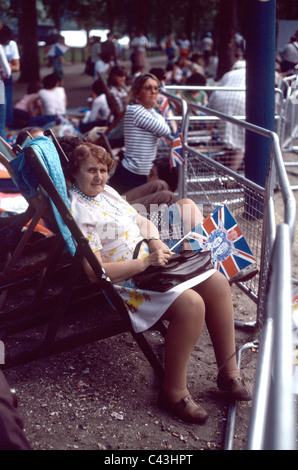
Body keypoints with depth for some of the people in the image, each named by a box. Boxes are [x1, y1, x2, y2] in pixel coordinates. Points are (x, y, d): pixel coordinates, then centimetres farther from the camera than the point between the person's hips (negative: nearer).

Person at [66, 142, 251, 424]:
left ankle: (228, 371, 3)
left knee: (217, 282, -4)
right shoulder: (78, 213, -16)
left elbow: (142, 221, 20)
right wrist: (145, 263, -22)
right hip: (125, 281, -9)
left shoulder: (106, 192, 13)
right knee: (191, 304, -29)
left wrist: (155, 241, -3)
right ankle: (173, 392, -14)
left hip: (151, 261, 10)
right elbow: (95, 272, -22)